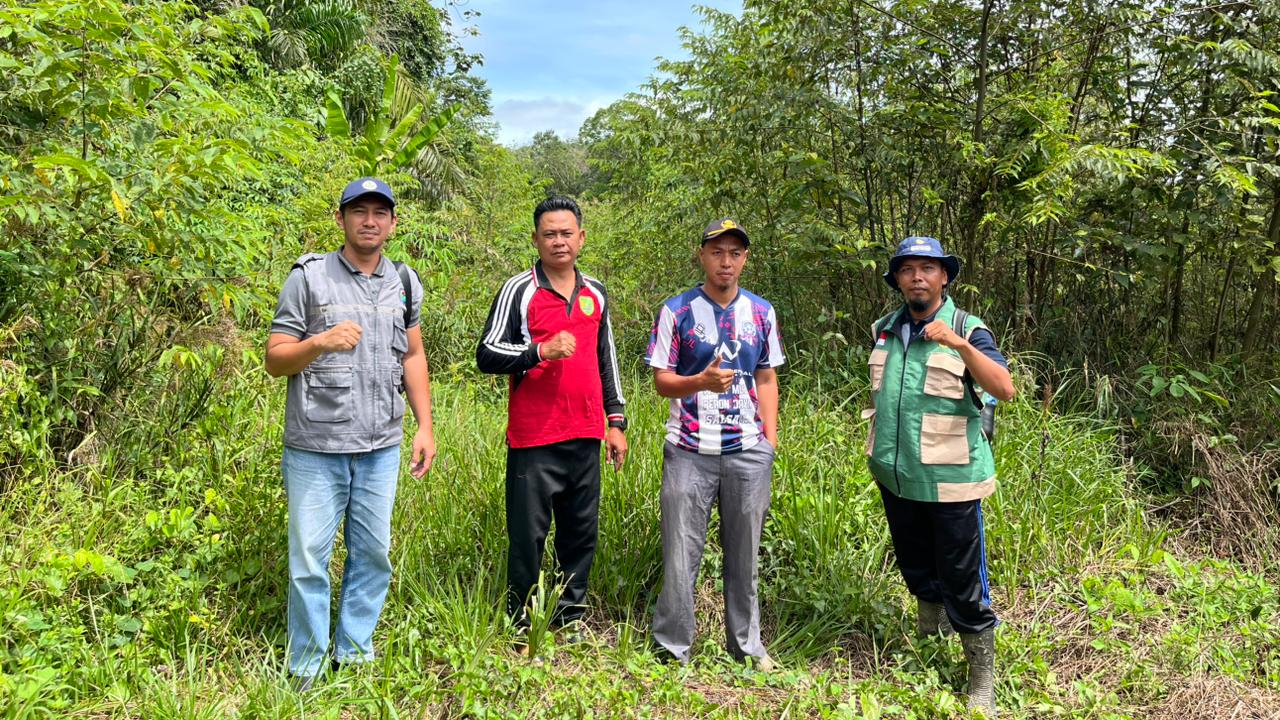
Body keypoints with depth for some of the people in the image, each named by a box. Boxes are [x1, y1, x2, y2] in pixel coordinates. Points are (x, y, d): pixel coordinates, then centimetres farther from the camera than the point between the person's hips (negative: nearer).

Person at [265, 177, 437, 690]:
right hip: (315, 448, -3)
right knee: (310, 558, 3)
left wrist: (425, 427, 9)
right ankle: (306, 667, 19)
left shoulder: (404, 283, 9)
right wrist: (320, 343, -22)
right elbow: (274, 360, -2)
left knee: (373, 554, 10)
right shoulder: (308, 277, -3)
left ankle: (355, 654, 26)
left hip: (381, 447, 4)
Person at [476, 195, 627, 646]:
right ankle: (520, 629, 14)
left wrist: (616, 421, 16)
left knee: (581, 533, 11)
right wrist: (541, 351, -21)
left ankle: (570, 620, 25)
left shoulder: (596, 294, 14)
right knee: (528, 536, 1)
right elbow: (487, 355, -7)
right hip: (534, 440, -5)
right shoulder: (519, 290, -2)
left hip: (585, 439, 5)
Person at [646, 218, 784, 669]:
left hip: (748, 451, 3)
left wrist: (770, 440, 4)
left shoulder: (761, 312, 8)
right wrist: (702, 382, -22)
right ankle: (673, 649, 16)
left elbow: (767, 380, 13)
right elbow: (662, 380, -2)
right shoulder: (676, 311, -1)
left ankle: (747, 644, 27)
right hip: (689, 451, -2)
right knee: (680, 552, 2)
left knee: (744, 552, 12)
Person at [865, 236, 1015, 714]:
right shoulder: (885, 331, 7)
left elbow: (1004, 390, -22)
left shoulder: (966, 331, -9)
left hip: (950, 481, -5)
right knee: (915, 567, 20)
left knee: (963, 581, 0)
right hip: (895, 477, 5)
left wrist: (961, 345, -35)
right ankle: (930, 628, 44)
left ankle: (982, 678, 16)